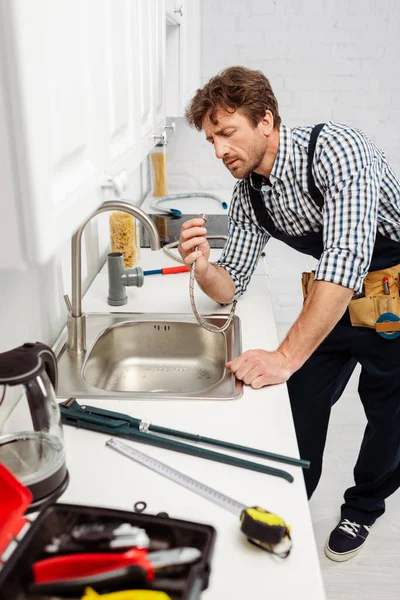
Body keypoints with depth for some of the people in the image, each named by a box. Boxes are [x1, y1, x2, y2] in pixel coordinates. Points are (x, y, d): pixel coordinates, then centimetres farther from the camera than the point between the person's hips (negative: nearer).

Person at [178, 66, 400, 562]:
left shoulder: (334, 148, -28)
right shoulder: (247, 192, -5)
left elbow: (346, 258, -39)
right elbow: (230, 287, -2)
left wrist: (286, 357, -44)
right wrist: (202, 267, -26)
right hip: (332, 301, 6)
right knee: (303, 405, 10)